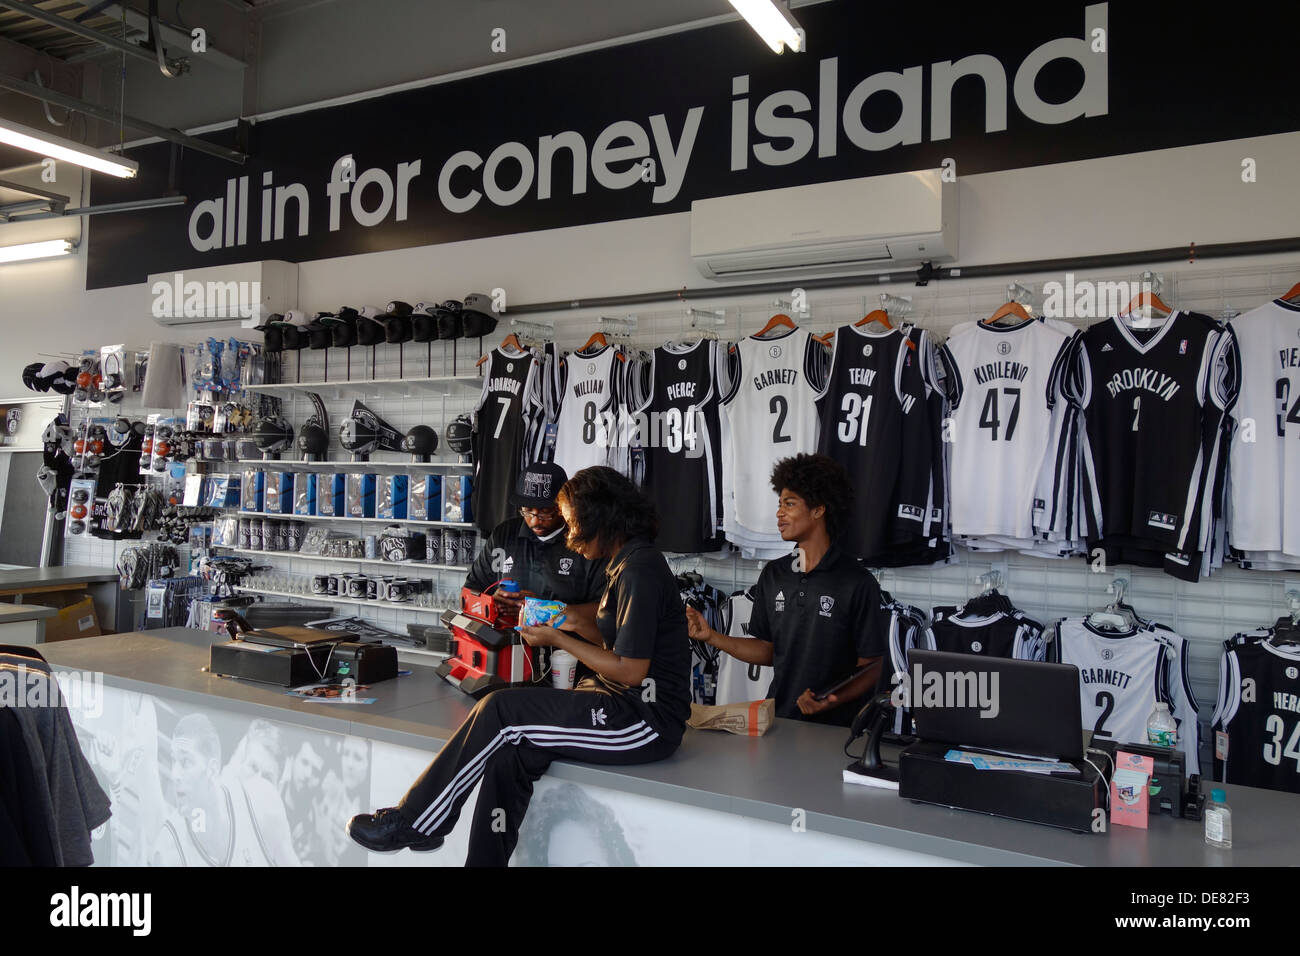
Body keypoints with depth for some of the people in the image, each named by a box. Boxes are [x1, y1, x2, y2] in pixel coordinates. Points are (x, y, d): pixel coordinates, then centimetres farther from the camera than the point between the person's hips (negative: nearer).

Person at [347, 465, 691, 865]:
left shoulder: (639, 570, -17)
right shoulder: (630, 563, 15)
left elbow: (630, 671, -20)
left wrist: (559, 639, -11)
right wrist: (574, 626, 9)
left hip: (648, 721, -9)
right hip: (631, 707, 9)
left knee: (502, 710, -12)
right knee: (510, 751, -8)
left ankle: (412, 823, 1)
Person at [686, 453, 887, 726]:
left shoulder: (857, 582, -6)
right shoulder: (773, 574, 11)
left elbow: (872, 666, -4)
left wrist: (832, 701, -19)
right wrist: (712, 637, 5)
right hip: (777, 719, 4)